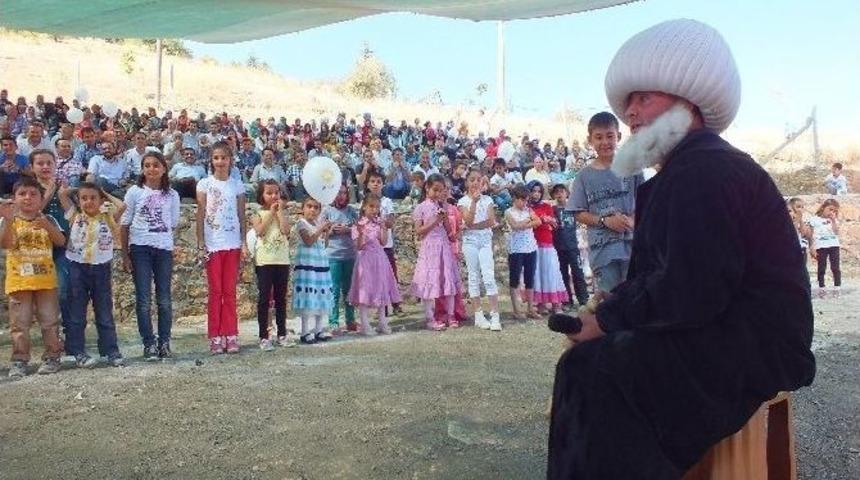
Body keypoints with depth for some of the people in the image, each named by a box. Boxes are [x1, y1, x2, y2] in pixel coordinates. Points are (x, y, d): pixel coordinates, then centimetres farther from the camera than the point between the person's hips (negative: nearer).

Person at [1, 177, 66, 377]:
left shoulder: (47, 220, 4)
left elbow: (61, 242, -6)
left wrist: (47, 226, -21)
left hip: (45, 280, 1)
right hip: (19, 281, -1)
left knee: (49, 321, 6)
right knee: (19, 323, 5)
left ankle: (52, 357, 15)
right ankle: (19, 360, 13)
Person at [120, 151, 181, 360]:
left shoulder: (172, 195, 6)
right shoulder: (135, 192, 2)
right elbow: (124, 224, 4)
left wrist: (172, 248, 7)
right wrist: (125, 255, 0)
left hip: (164, 249, 1)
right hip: (140, 249, -1)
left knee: (165, 300, 4)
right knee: (143, 299, 0)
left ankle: (164, 343, 13)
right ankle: (149, 344, 8)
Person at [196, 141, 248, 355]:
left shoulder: (237, 185, 6)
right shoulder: (205, 184, 1)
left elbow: (242, 217, 7)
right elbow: (200, 216, -1)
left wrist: (244, 243, 0)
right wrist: (200, 244, -6)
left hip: (233, 244, 2)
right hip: (213, 244, -1)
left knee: (230, 291, 5)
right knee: (215, 291, 3)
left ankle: (231, 335, 9)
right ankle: (216, 337, 8)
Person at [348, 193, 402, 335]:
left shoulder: (380, 223, 6)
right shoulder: (359, 225, -6)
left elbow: (383, 242, 0)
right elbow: (359, 247, -11)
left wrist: (384, 229, -10)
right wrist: (360, 233, -25)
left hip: (380, 259, 5)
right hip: (366, 259, -5)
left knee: (382, 289, 9)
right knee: (365, 290, -3)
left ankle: (382, 323, 19)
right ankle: (365, 325, 3)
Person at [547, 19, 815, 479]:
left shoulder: (706, 170, -17)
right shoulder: (682, 172, 17)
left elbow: (688, 294, -25)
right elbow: (651, 276, 14)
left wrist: (608, 320, -13)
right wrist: (605, 314, 0)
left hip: (752, 350, -10)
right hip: (723, 339, 10)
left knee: (595, 368, -19)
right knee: (585, 362, 5)